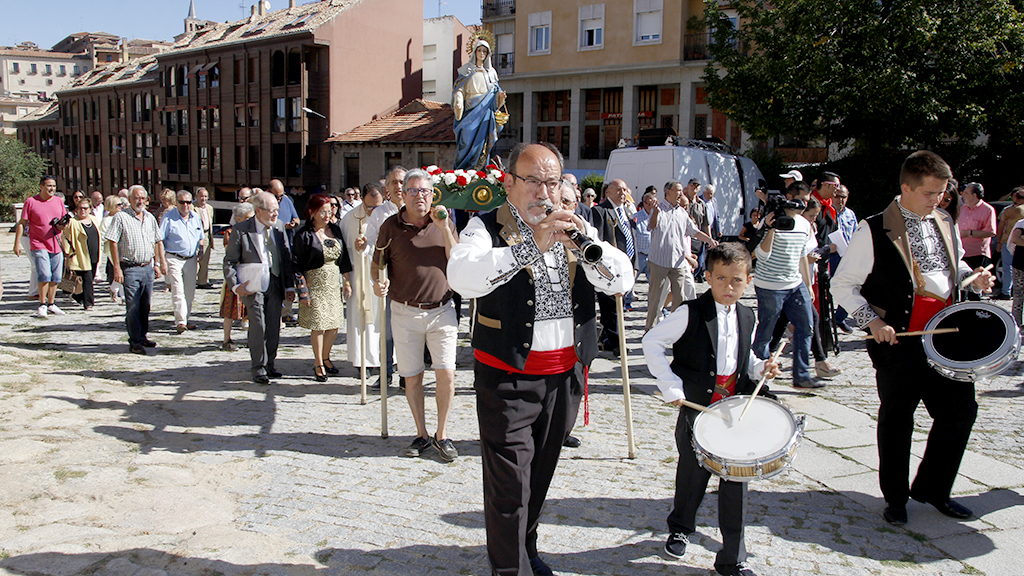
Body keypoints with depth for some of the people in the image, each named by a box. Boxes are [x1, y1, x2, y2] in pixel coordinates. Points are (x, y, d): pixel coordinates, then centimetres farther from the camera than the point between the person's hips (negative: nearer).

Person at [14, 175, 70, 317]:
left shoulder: (59, 201, 10)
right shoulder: (31, 202, -2)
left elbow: (65, 220, 19)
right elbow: (22, 223, 0)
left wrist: (63, 225, -5)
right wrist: (17, 243, -5)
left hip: (56, 245, 4)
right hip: (39, 244, -4)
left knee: (56, 277, 5)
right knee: (44, 275, -15)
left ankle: (51, 304, 17)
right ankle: (42, 305, -3)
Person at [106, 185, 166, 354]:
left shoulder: (150, 218, 12)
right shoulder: (121, 217, -5)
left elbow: (157, 241, 20)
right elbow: (112, 242, -8)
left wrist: (156, 263, 13)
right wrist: (117, 268, -13)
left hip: (147, 267, 5)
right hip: (130, 269, -5)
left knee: (145, 305, 11)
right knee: (132, 307, -4)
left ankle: (142, 336, 24)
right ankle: (135, 342, 1)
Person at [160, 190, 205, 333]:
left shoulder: (195, 217, 9)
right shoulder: (168, 218, -7)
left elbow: (201, 239, 18)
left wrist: (200, 258, 8)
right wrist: (163, 262, -14)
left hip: (191, 259, 5)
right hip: (174, 259, -5)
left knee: (190, 292, 9)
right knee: (178, 292, -9)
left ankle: (185, 318, 20)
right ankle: (180, 321, -8)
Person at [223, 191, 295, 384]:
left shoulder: (279, 227, 6)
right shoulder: (241, 230, -6)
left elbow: (286, 258, 11)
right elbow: (229, 261, -1)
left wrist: (289, 286, 6)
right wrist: (235, 285, -12)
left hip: (275, 283, 4)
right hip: (253, 284, -4)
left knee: (274, 326, 7)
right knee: (258, 324, -8)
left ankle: (269, 364, 24)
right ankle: (258, 368, 6)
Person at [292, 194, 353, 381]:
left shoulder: (335, 230, 8)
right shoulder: (304, 235, -8)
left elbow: (344, 257, 14)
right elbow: (297, 266, -7)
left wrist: (347, 282, 11)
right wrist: (303, 291, -11)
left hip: (334, 282, 5)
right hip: (314, 283, -5)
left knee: (335, 323, 7)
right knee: (318, 323, -3)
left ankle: (325, 357, 26)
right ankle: (318, 364, 11)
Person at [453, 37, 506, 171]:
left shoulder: (491, 72, 18)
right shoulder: (467, 70, 7)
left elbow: (495, 93, 19)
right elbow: (459, 89, 0)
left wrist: (500, 95, -4)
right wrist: (458, 102, -18)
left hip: (486, 113, 3)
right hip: (471, 112, -3)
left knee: (482, 143, -2)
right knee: (468, 141, -11)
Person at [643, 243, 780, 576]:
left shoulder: (747, 318, 7)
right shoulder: (690, 313, -11)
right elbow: (652, 342, -12)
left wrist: (761, 368, -2)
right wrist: (670, 386, -15)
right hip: (696, 408, -4)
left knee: (736, 480, 3)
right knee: (692, 473, 12)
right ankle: (681, 528, 41)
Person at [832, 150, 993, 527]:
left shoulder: (946, 225, 12)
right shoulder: (874, 231, -7)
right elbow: (843, 285, -5)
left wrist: (975, 278, 6)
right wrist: (872, 321, -16)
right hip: (898, 339, -6)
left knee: (961, 409, 6)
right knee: (897, 419, 4)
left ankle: (932, 488, 26)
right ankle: (895, 498, 22)